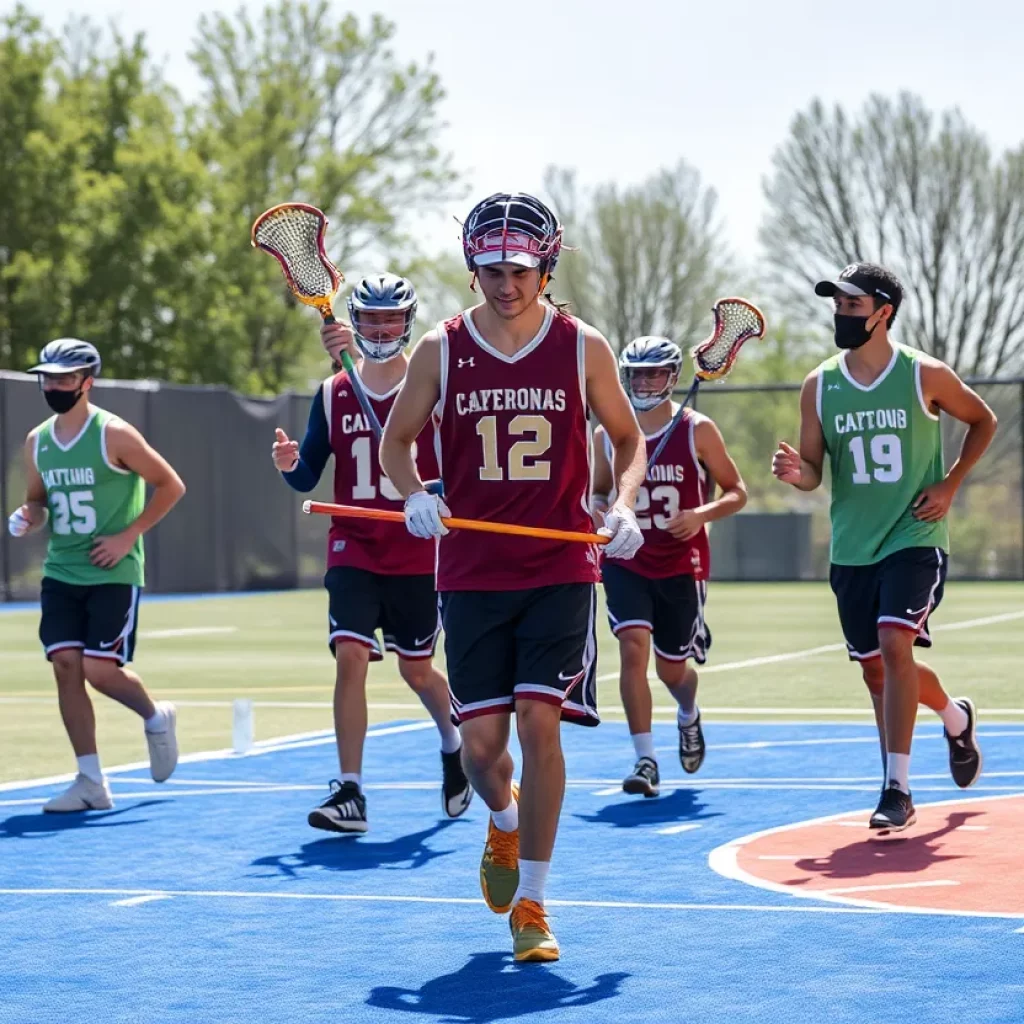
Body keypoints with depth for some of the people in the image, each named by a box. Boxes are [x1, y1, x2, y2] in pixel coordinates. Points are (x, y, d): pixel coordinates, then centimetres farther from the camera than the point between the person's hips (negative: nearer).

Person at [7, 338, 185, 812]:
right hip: (60, 572, 5)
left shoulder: (114, 435, -9)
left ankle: (156, 718, 22)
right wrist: (27, 518, -3)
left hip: (113, 573, -5)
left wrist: (128, 536, -11)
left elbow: (170, 485, -5)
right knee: (65, 665, -5)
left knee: (100, 670, -11)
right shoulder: (37, 443, 8)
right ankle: (90, 782, 0)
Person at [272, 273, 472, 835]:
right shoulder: (332, 394, 5)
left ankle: (453, 742, 43)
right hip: (353, 551, 1)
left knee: (416, 670, 11)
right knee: (350, 656, -15)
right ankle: (349, 793, -12)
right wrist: (289, 464, -17)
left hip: (417, 555, -1)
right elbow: (307, 478, 8)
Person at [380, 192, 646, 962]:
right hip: (471, 573, 1)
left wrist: (624, 504, -7)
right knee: (481, 740, 0)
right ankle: (504, 823, 37)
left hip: (561, 570, -1)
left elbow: (628, 438, 12)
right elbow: (396, 439, 12)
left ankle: (530, 904, 1)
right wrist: (415, 493, -8)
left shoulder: (582, 348, 0)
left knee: (540, 722, -12)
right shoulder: (441, 350, 2)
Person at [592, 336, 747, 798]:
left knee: (672, 667, 10)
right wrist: (596, 507, -8)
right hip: (625, 563, 1)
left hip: (681, 565, -1)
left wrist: (702, 514, -18)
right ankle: (645, 760, -17)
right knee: (633, 647, -20)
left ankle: (689, 717, 47)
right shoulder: (608, 435, 2)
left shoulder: (697, 430, -5)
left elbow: (736, 491, 1)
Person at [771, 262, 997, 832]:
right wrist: (797, 472, -18)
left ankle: (897, 788, -18)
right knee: (876, 669, 10)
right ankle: (957, 719, 40)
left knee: (894, 644, -22)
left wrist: (950, 486, -1)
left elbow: (984, 422, 10)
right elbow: (814, 471, 6)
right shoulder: (819, 386, 2)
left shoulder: (926, 375, -6)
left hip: (914, 538, -5)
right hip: (851, 547, 5)